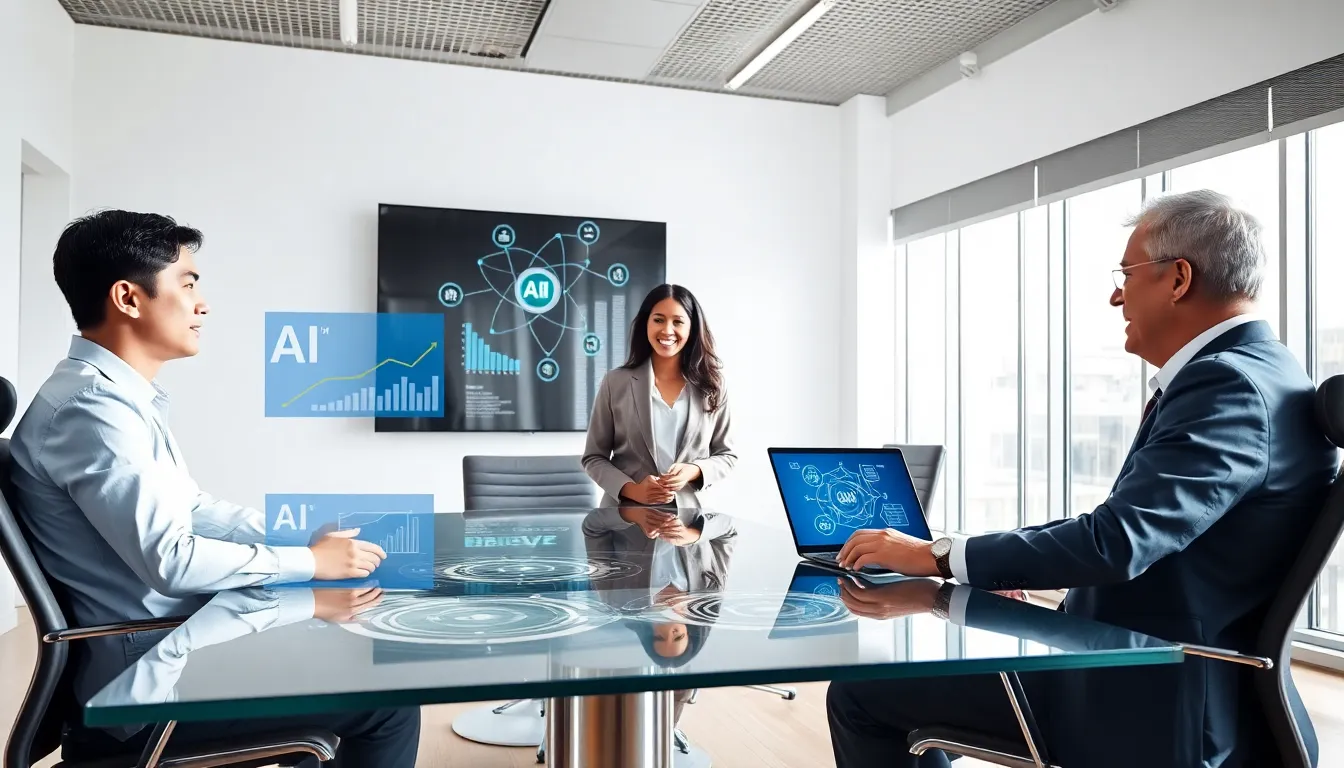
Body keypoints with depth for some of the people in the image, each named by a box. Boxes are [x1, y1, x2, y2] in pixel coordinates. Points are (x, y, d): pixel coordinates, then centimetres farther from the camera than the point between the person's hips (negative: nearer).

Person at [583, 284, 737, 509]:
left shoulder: (711, 385, 2)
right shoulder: (615, 383, -1)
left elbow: (726, 455, 8)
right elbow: (594, 458, 2)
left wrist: (694, 471, -11)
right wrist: (631, 489, -14)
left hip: (689, 513, 1)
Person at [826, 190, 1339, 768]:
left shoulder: (1230, 385, -21)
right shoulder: (1247, 372, 11)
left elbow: (1118, 541, -31)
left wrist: (937, 557, -21)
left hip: (1148, 703, -10)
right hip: (1153, 679, 10)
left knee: (859, 695, -6)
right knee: (894, 688, 19)